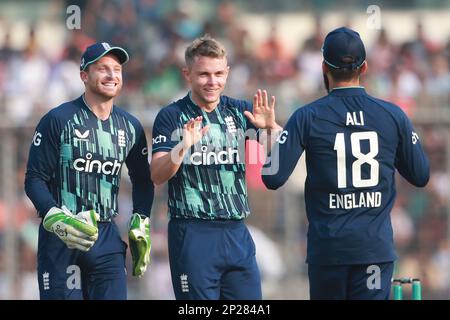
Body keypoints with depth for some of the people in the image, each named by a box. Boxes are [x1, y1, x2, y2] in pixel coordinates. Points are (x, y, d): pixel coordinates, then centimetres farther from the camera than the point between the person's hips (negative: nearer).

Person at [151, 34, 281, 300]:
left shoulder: (240, 111, 9)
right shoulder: (172, 117, -1)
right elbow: (158, 176, -10)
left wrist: (270, 126, -21)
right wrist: (183, 147, -30)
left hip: (237, 233, 4)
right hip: (192, 235, -4)